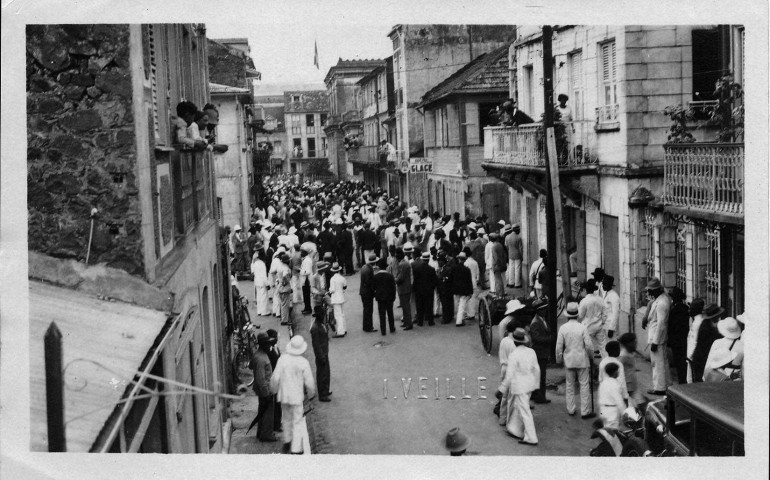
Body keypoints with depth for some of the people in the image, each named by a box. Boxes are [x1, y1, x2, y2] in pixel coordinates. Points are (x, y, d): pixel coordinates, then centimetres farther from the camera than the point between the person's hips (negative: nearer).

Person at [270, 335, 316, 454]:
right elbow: (309, 382, -10)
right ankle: (296, 449, 7)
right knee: (297, 422, 8)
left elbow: (275, 378, -7)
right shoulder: (304, 362, -16)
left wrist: (274, 390, 13)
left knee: (286, 419, 24)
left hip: (284, 395, 3)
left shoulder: (282, 359, -12)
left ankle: (287, 441, 40)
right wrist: (311, 394, 10)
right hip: (297, 396, -3)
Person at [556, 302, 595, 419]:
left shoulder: (563, 328, -7)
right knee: (584, 385, 4)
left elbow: (559, 346, -3)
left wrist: (559, 359, 11)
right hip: (582, 360, -2)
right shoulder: (582, 327, -12)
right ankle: (585, 411, 5)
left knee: (570, 385, 14)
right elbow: (589, 345, -10)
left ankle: (571, 409, 21)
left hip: (569, 360, 2)